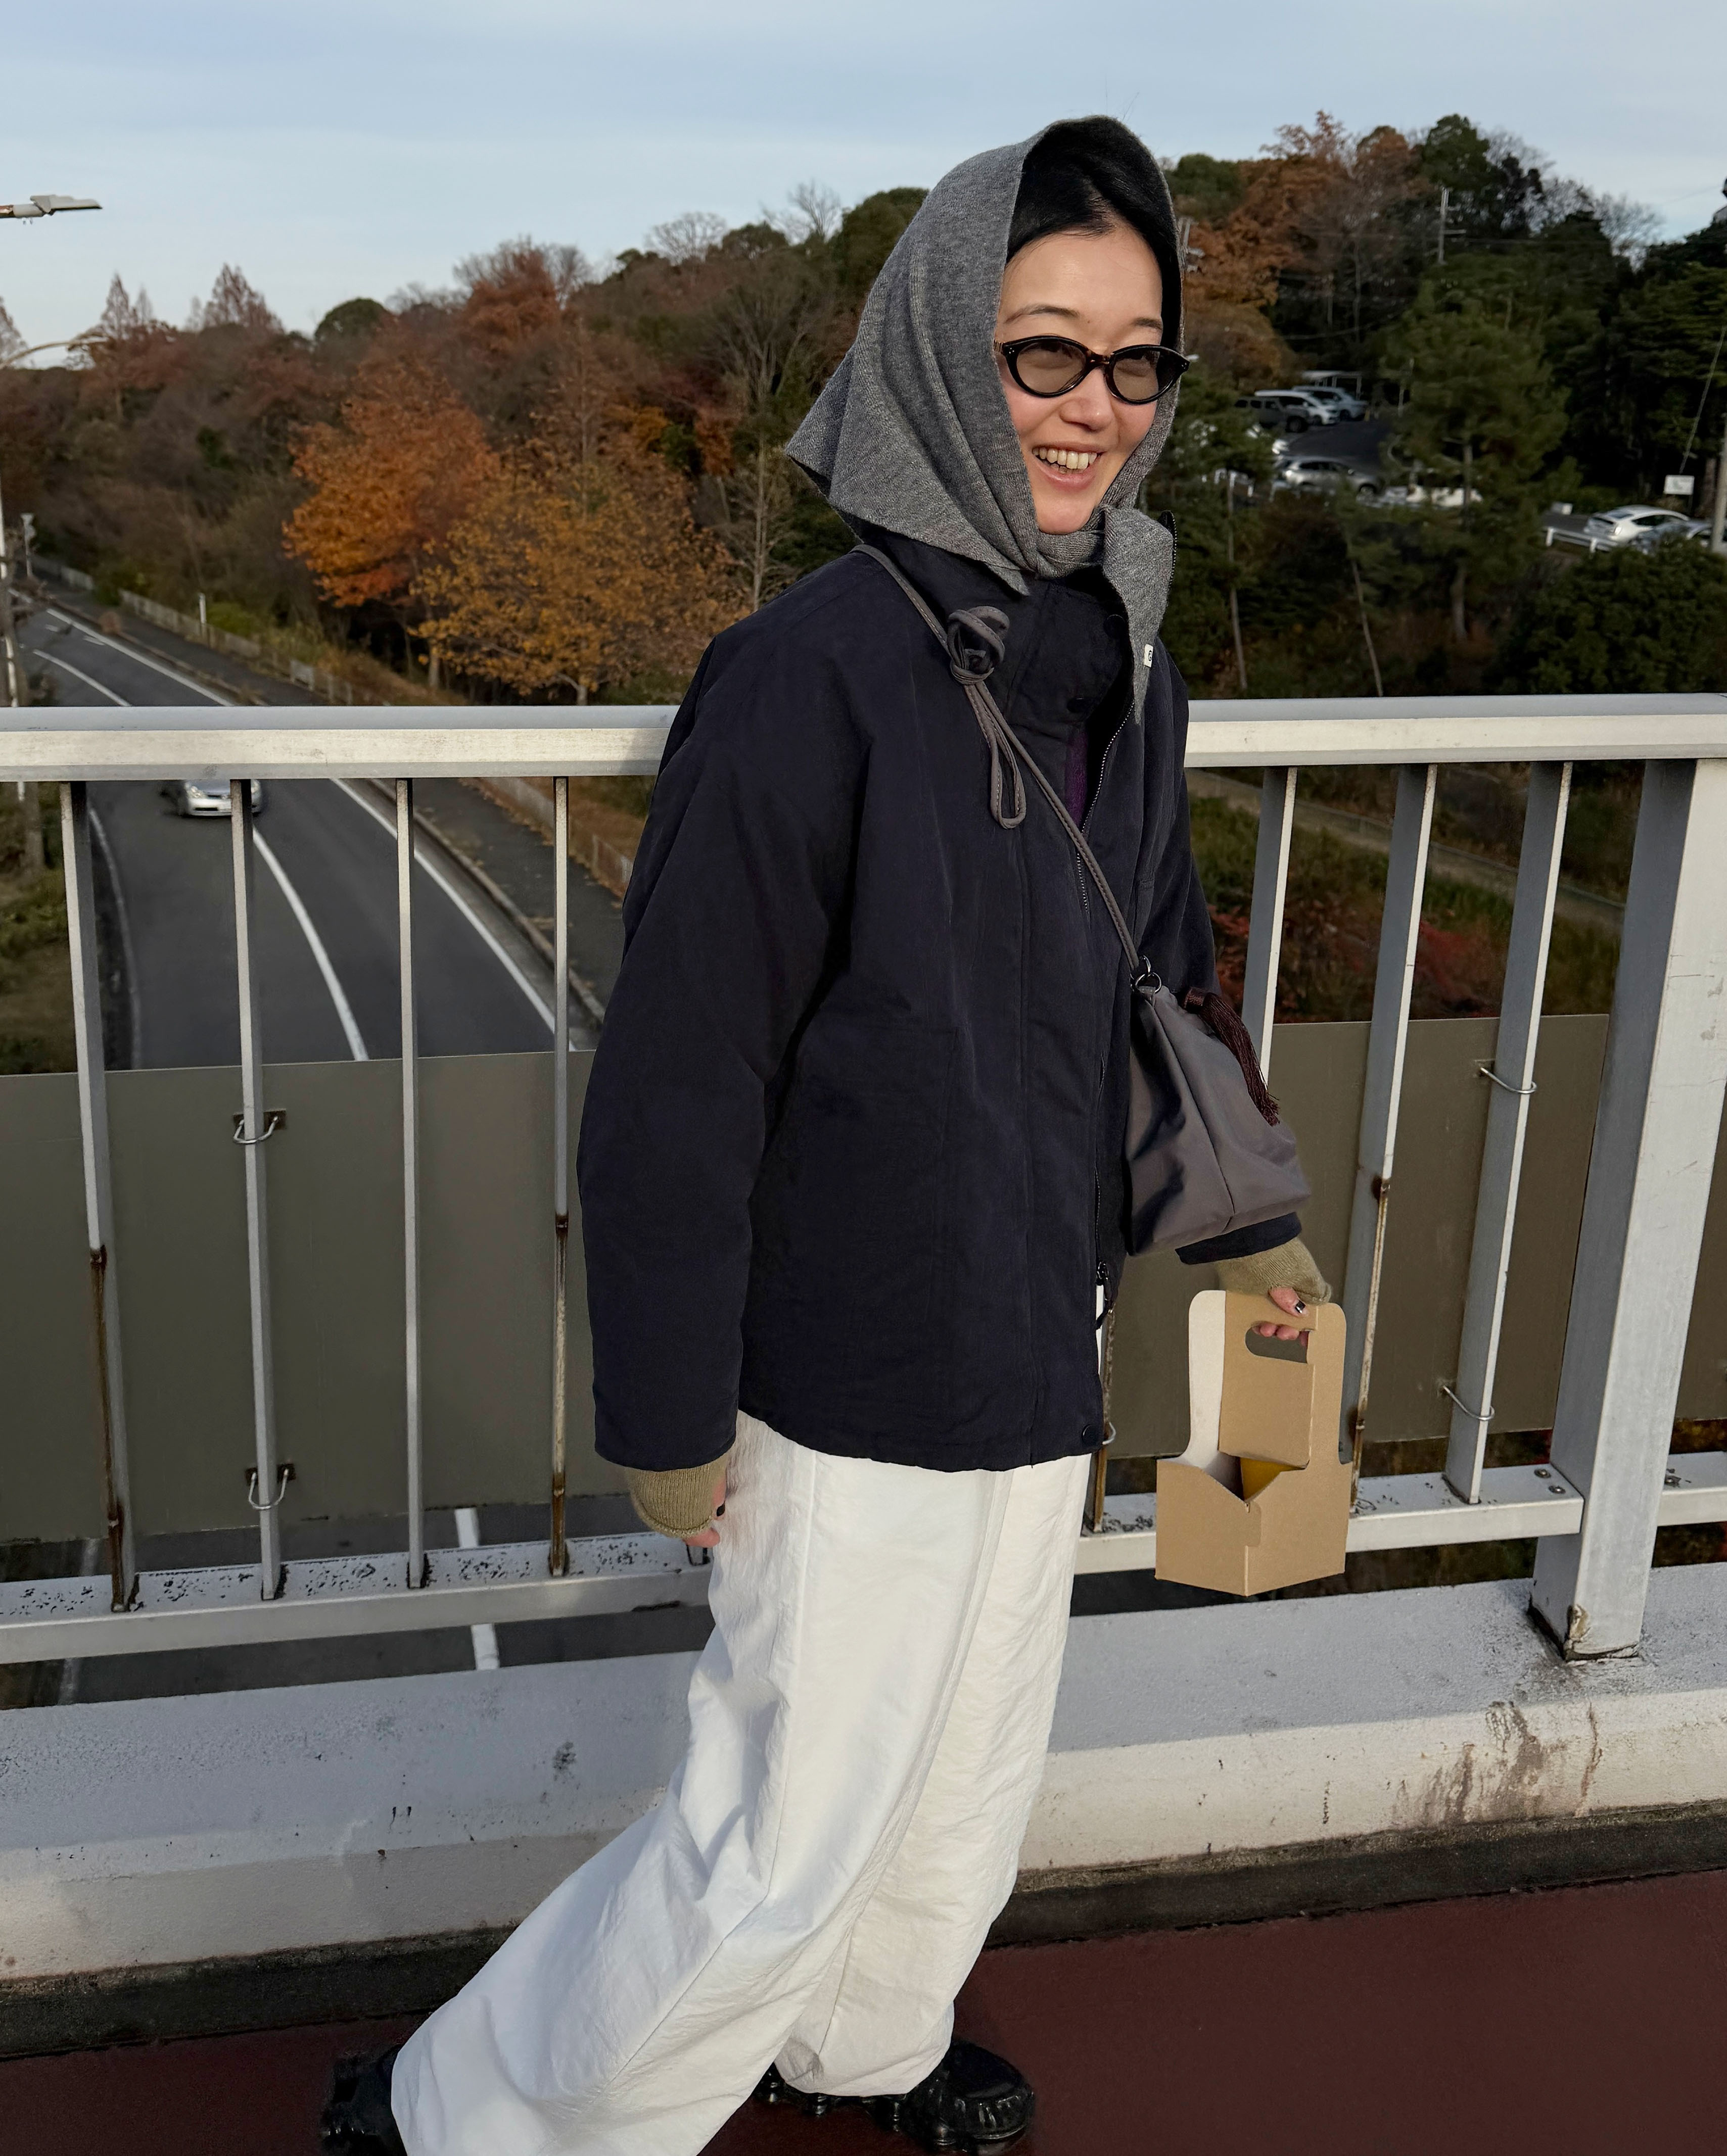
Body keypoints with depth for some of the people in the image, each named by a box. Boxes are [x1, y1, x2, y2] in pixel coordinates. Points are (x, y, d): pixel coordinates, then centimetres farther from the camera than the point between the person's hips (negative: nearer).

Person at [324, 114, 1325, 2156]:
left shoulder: (1125, 676, 1)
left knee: (970, 1764, 24)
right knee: (787, 1834, 4)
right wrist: (668, 1414, -14)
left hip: (1041, 1352, 8)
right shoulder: (814, 672, -22)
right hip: (853, 1386, -7)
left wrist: (1247, 1224, 22)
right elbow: (678, 1079, -20)